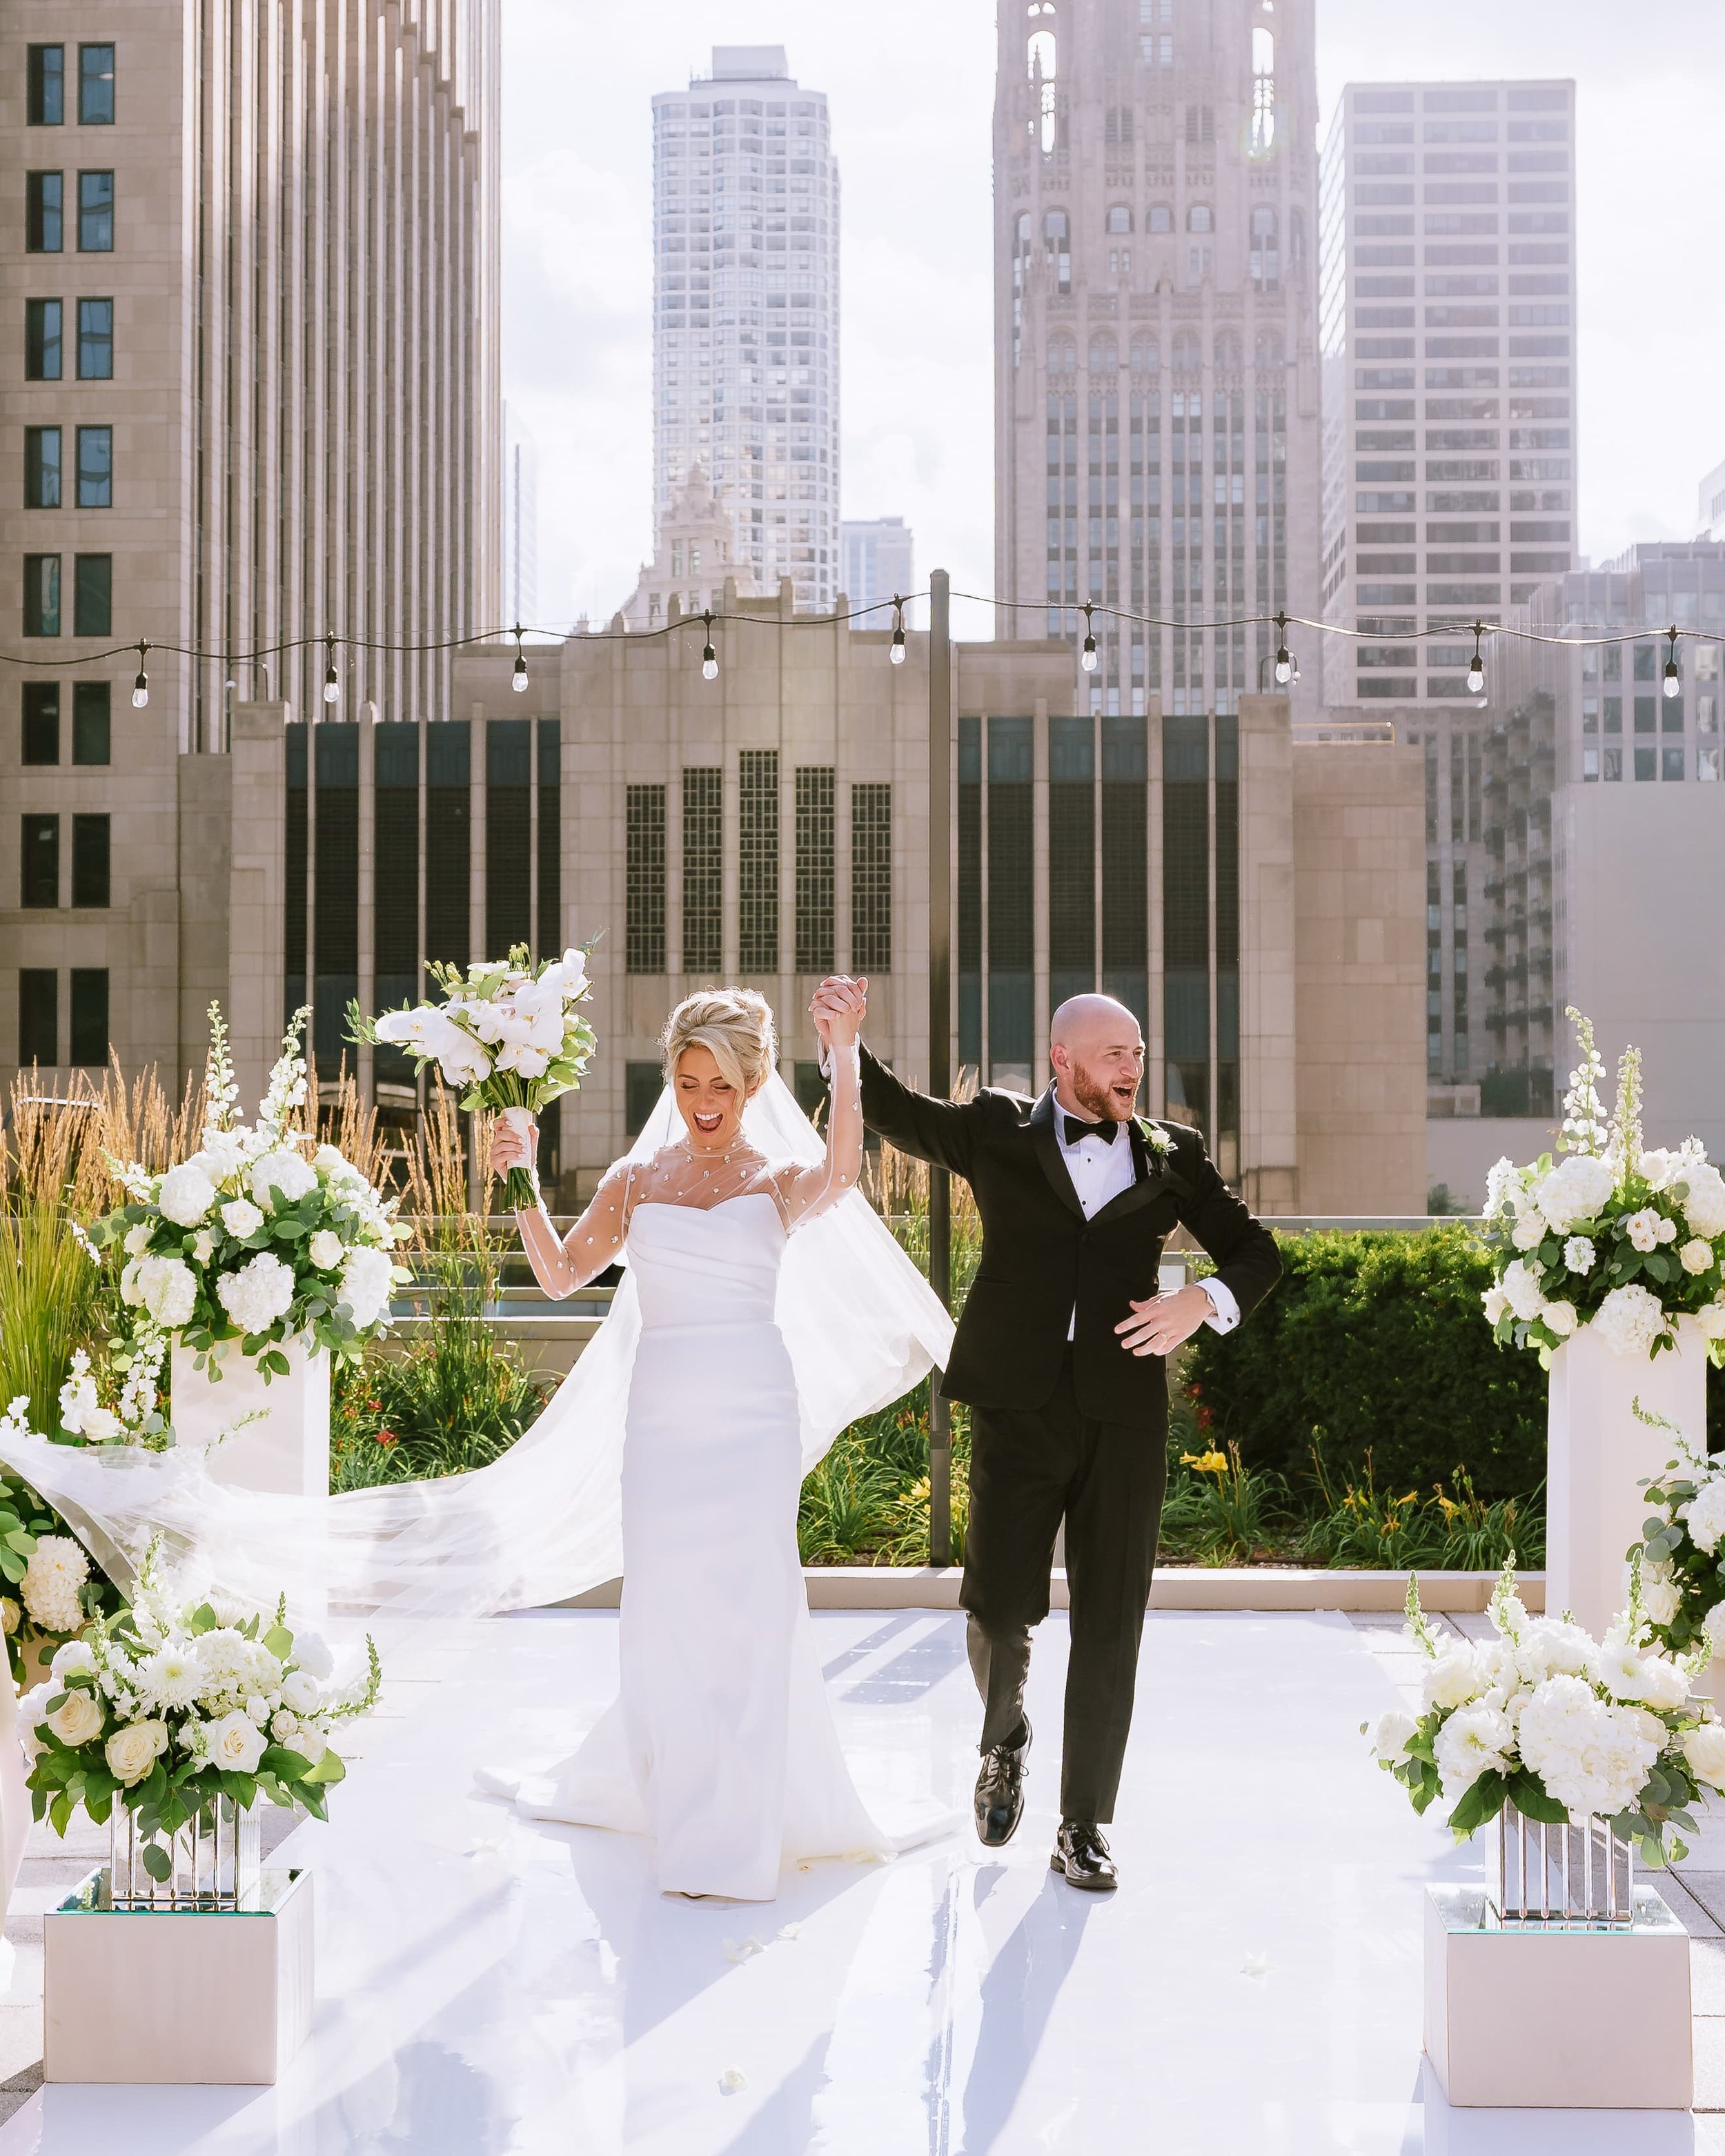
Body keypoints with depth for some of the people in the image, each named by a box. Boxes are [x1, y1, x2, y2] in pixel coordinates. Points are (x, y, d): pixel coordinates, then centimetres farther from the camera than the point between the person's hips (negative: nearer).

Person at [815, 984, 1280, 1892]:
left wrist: (1204, 1301, -7)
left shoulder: (1171, 1155, 12)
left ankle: (1084, 1828, 13)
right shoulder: (998, 1131, 10)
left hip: (1123, 1411, 1)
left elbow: (1255, 1250, 14)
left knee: (1109, 1624, 1)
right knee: (1001, 1604, -7)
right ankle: (1004, 1739, 28)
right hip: (1019, 1403, -1)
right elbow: (896, 1113, 20)